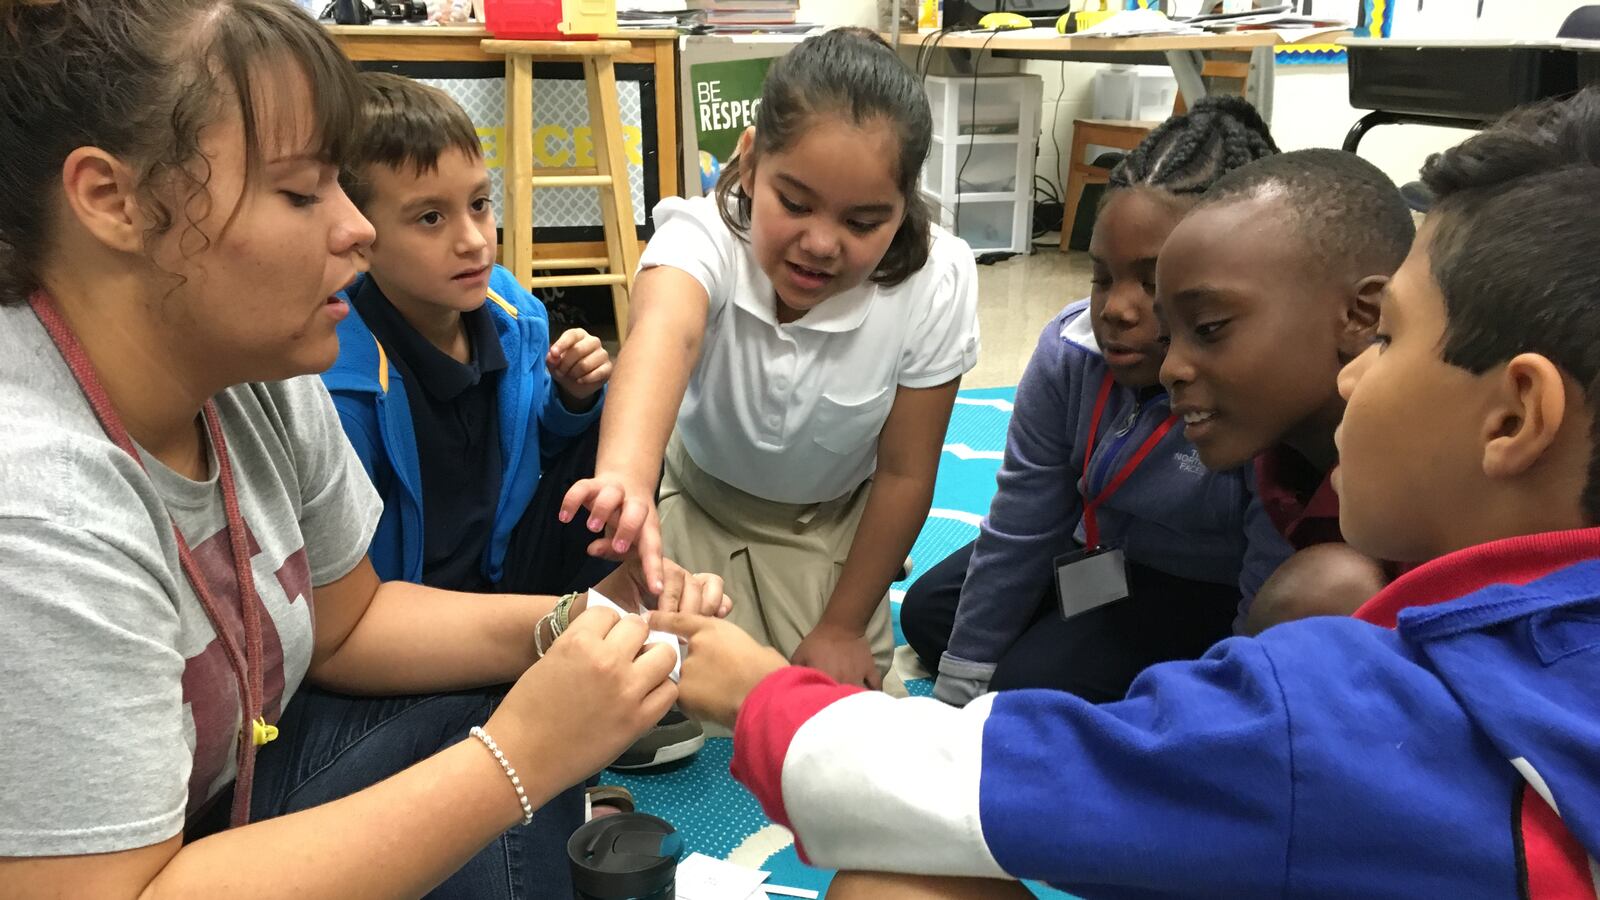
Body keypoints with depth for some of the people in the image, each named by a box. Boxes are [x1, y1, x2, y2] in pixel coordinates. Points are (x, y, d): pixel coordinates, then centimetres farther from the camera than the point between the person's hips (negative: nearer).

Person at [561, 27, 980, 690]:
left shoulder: (935, 283, -30)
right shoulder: (704, 234, -34)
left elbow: (904, 473, -18)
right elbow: (663, 334, -59)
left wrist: (842, 626, -12)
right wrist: (626, 477, -80)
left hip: (831, 516, 1)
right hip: (703, 495, 0)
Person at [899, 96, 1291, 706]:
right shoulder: (1070, 352, -21)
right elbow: (1018, 530, -14)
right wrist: (955, 697, -8)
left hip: (1209, 592, -6)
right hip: (1101, 551, 6)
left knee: (1028, 687, -18)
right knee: (927, 614, 10)